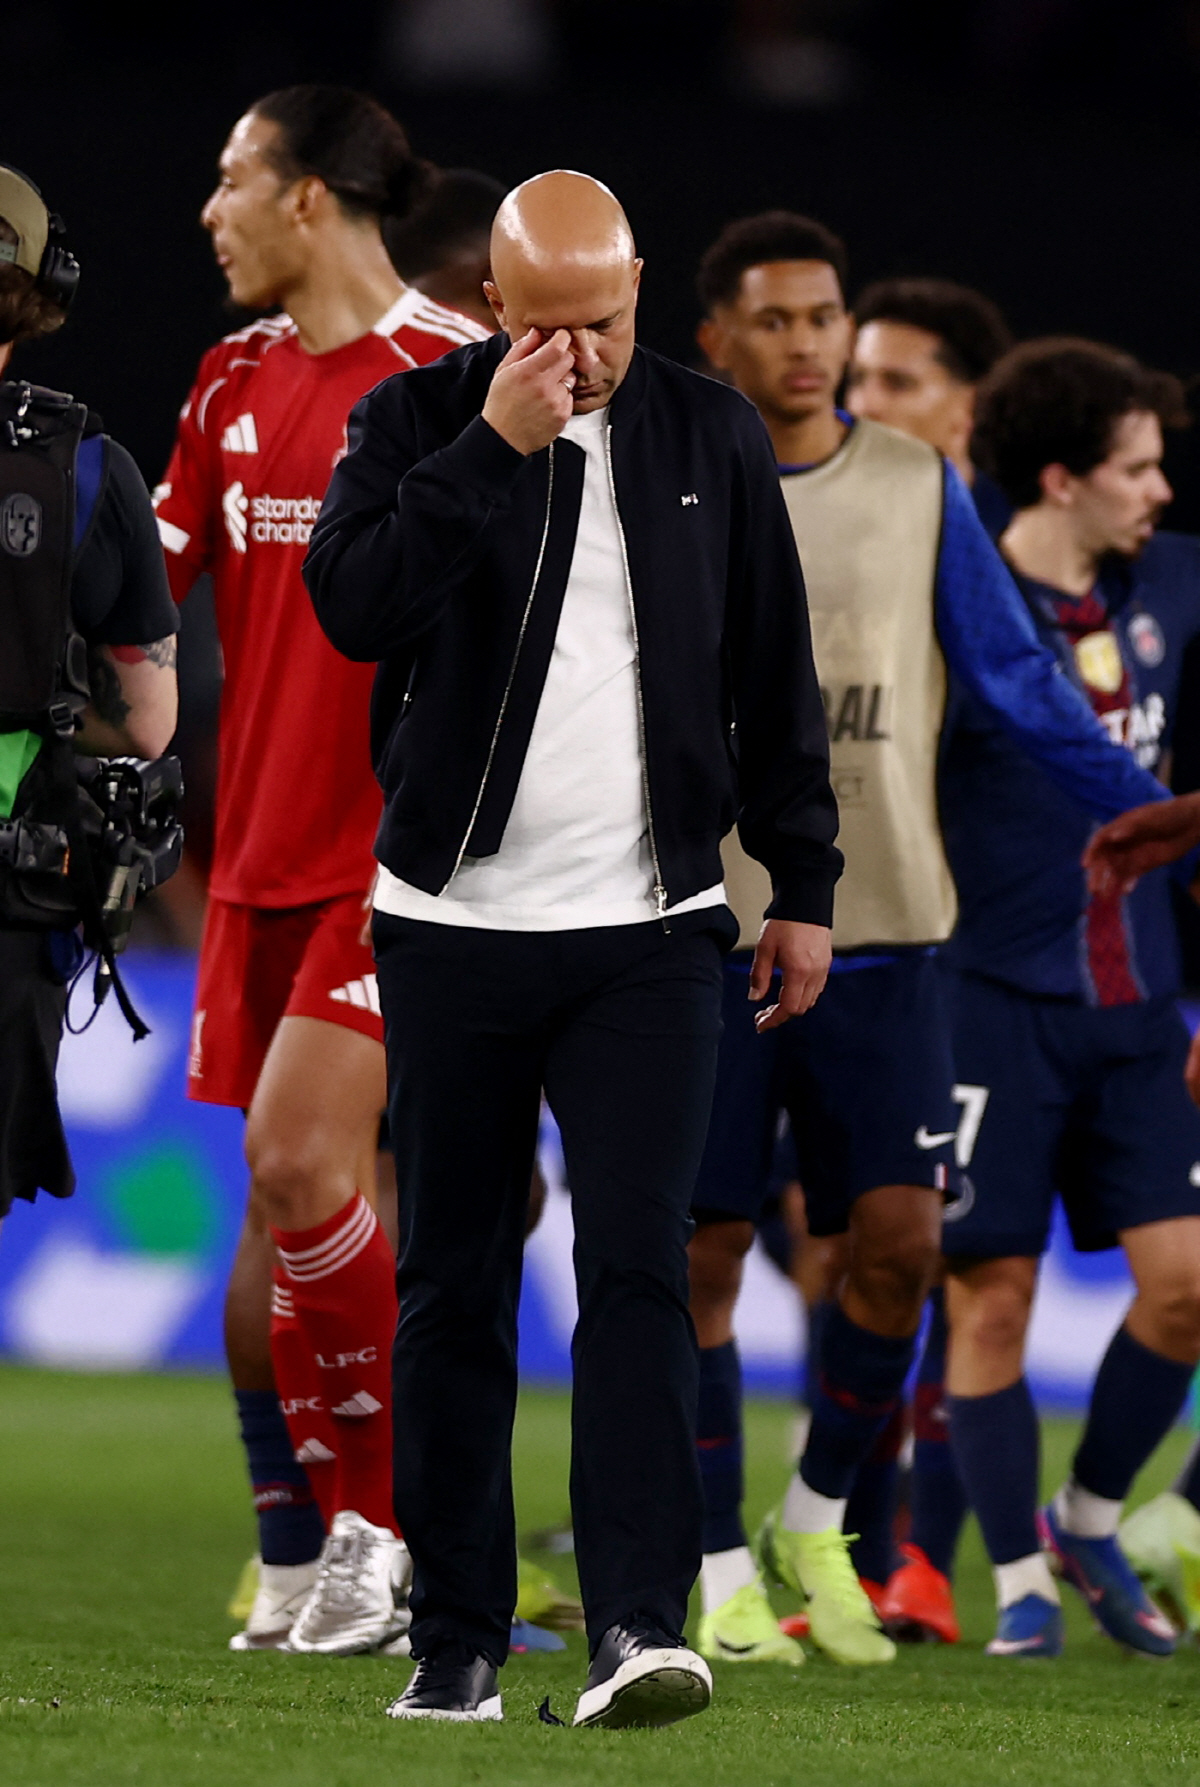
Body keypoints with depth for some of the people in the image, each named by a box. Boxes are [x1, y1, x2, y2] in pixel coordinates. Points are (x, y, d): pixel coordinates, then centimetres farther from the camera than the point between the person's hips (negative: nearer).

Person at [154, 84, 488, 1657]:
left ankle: (384, 1524, -6)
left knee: (302, 1161, -17)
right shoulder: (236, 380, 12)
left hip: (399, 851, -6)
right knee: (283, 1199, 6)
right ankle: (298, 1568, 10)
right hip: (265, 851, 6)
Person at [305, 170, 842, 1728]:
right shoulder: (416, 424, 1)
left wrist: (804, 883, 12)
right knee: (451, 1289, 4)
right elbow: (354, 605, -16)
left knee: (638, 1263, -12)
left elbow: (775, 675, 13)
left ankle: (640, 1628, -18)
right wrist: (493, 447, -19)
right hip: (453, 927, 0)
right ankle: (457, 1642, 11)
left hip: (648, 936, 0)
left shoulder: (712, 436, 7)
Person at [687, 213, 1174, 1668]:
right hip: (705, 930, -1)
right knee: (704, 1251, -2)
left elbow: (1017, 680, 9)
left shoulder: (921, 492, 7)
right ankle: (721, 1571, 10)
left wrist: (1157, 814, 3)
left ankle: (819, 1519, 16)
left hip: (882, 933, 1)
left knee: (897, 1239, -6)